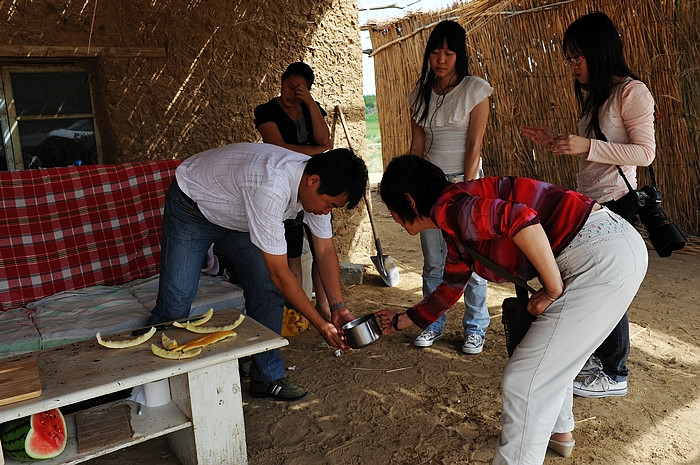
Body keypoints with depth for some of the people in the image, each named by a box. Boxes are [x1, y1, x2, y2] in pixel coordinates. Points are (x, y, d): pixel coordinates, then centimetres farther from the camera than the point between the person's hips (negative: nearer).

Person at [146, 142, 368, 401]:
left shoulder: (317, 186, -18)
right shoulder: (270, 188, -43)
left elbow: (326, 251, -7)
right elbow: (279, 273, -37)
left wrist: (339, 308, -15)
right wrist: (321, 324, -30)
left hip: (238, 215, 7)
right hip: (191, 208, -6)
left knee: (267, 290, -5)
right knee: (175, 303, -8)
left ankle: (267, 378, 9)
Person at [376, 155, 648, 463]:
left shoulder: (448, 208, -12)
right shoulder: (457, 230, 18)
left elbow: (520, 218, -29)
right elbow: (450, 287, 31)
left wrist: (554, 290, -18)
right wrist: (404, 320, 42)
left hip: (602, 258, -10)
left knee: (524, 382, -4)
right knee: (548, 349, 29)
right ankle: (559, 431, 50)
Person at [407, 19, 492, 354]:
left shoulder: (475, 90, -4)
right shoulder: (421, 94, 9)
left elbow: (474, 145, -9)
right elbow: (416, 145, 8)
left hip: (464, 180, -4)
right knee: (433, 261, 8)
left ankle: (475, 328, 15)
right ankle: (433, 324, 22)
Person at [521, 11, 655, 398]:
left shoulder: (632, 92, -10)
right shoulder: (593, 95, 17)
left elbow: (644, 153, -16)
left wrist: (586, 145, -21)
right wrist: (555, 141, 8)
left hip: (615, 204, -8)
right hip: (589, 203, 8)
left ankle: (615, 375, 12)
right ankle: (600, 356, 29)